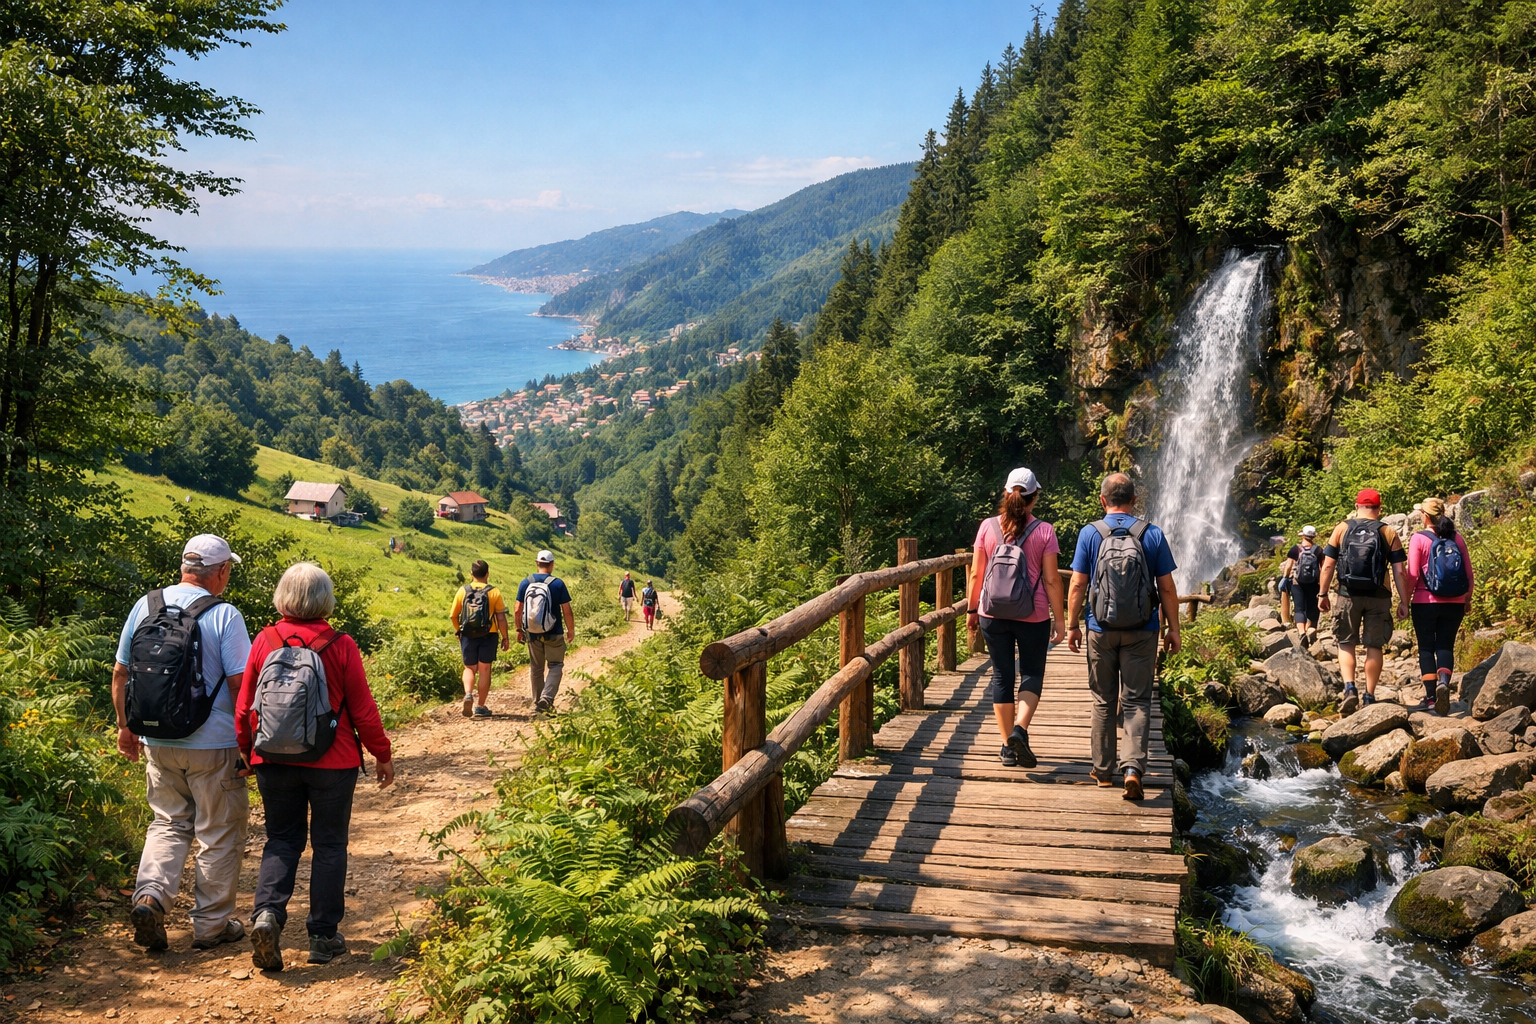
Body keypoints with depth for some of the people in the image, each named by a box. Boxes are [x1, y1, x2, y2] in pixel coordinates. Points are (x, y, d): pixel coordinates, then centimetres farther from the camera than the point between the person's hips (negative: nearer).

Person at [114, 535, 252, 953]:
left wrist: (125, 727, 20)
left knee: (169, 822, 20)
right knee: (219, 834, 9)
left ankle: (149, 896, 0)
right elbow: (240, 684, -15)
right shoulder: (224, 615, -14)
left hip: (158, 744, 5)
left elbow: (120, 673, 8)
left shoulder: (145, 606, 2)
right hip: (213, 745, -4)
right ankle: (212, 924, 17)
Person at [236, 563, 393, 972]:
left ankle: (267, 912, -7)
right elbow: (363, 710, -6)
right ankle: (323, 936, 14)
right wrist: (382, 755, 7)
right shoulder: (340, 646, -11)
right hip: (332, 762, -2)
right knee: (329, 843, 10)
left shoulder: (265, 641, -5)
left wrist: (248, 752, 18)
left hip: (274, 761, 2)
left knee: (282, 838, 15)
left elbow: (244, 708, 2)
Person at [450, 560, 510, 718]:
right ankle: (480, 707, 11)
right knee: (484, 670, 8)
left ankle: (468, 694, -9)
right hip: (488, 636, -1)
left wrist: (458, 631, 19)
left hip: (468, 636, 1)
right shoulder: (494, 592, -5)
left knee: (470, 668, 16)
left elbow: (453, 616, 3)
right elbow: (501, 618, -8)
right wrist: (505, 637, 2)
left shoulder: (462, 591, -1)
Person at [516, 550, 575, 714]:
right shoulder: (557, 583, -11)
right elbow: (567, 611, -10)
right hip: (553, 634, -3)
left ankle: (537, 703, 22)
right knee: (555, 665, 9)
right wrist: (571, 631, 3)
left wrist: (519, 630, 13)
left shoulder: (525, 582, -2)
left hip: (532, 633, 3)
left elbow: (518, 610, 0)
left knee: (536, 668, 15)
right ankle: (547, 697, -9)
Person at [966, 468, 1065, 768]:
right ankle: (1020, 730, -9)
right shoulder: (1044, 531, -6)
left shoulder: (988, 527, -1)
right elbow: (1051, 579, -7)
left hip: (993, 614, 2)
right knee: (1032, 674, 12)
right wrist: (1059, 618, 0)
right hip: (1033, 616, -2)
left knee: (1002, 676, 10)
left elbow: (976, 573, 1)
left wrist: (971, 609, 12)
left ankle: (1008, 745, 13)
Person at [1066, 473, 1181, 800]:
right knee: (1137, 703, 4)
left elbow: (1078, 585, -3)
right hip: (1142, 632, 0)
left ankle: (1103, 770, 19)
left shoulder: (1089, 534, -4)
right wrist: (1173, 628, 9)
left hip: (1101, 630, 0)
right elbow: (1167, 588, -1)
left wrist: (1072, 626, 6)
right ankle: (1133, 767, -14)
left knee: (1103, 701, 13)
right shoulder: (1153, 535, -2)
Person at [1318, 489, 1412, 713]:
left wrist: (1322, 594, 6)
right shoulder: (1389, 533, 1)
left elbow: (1328, 565, -1)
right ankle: (1369, 696, 12)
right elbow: (1398, 571, -2)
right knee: (1374, 646, 9)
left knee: (1346, 644, 9)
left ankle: (1350, 687, -9)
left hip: (1348, 595, 0)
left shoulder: (1342, 529, 1)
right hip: (1378, 597, 0)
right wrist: (1403, 602, 2)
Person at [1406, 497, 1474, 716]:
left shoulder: (1419, 538, -7)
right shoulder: (1456, 538, 4)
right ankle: (1443, 683, -19)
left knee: (1426, 647, 7)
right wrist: (1466, 600, 18)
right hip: (1454, 603, 3)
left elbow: (1412, 574, -10)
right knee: (1445, 646, 8)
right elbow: (1469, 574, 6)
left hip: (1426, 602, -3)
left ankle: (1431, 697, 5)